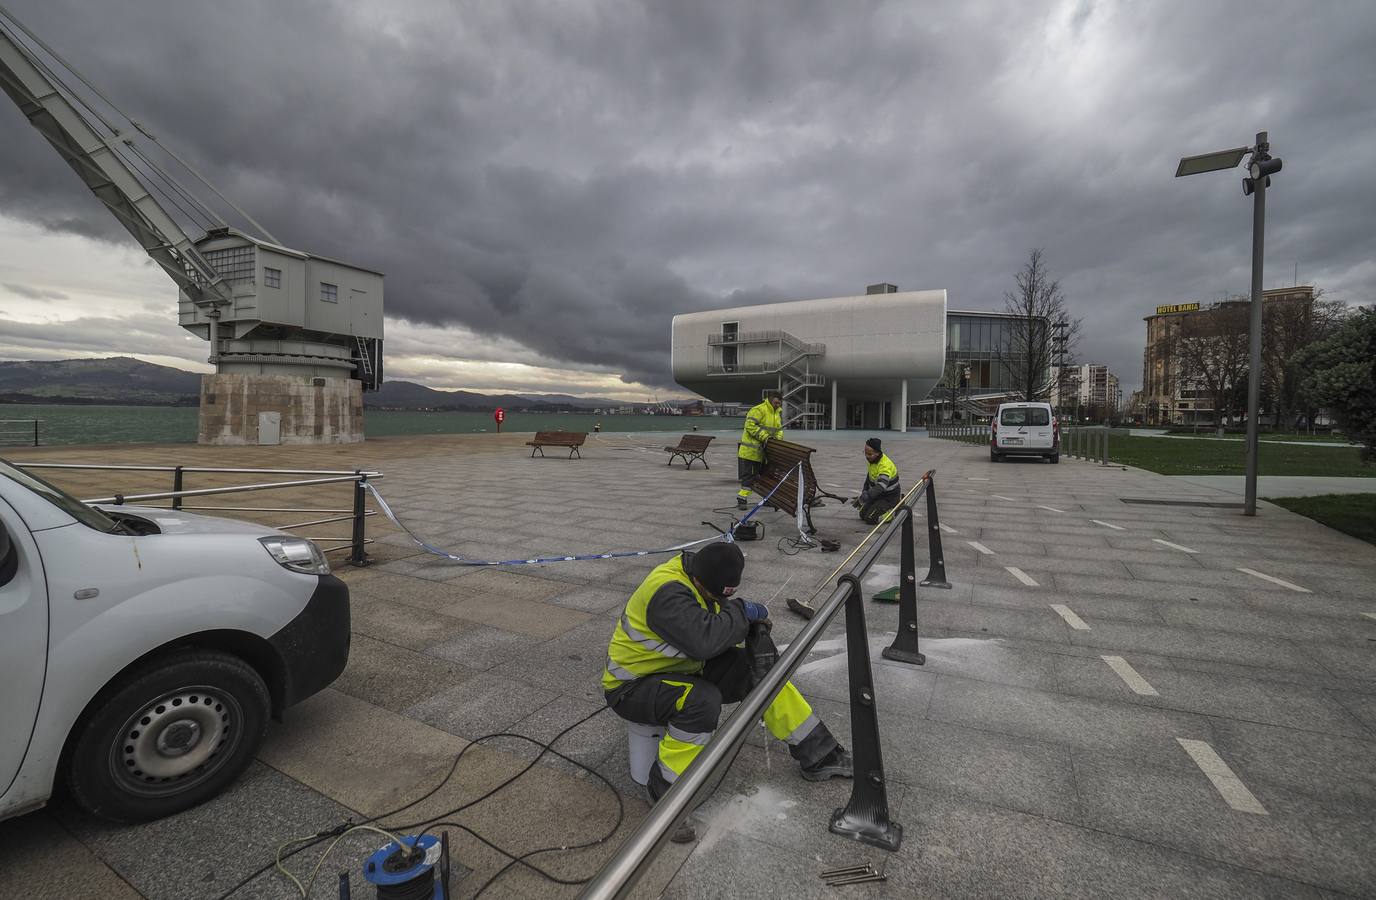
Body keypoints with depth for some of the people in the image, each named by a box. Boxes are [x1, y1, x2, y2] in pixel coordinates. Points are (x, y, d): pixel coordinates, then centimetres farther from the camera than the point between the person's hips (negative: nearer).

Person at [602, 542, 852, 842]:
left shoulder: (706, 581, -6)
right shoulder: (667, 591, -33)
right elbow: (704, 640, -45)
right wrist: (741, 611, -28)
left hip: (681, 666, 8)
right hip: (633, 686, -8)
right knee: (703, 701, -36)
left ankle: (819, 755, 6)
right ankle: (665, 794, -15)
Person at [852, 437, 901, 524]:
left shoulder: (885, 466, -33)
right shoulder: (872, 459, -5)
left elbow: (880, 487, -41)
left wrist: (863, 498, -47)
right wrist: (864, 490, 14)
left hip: (890, 497, -9)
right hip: (878, 494, 9)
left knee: (870, 519, -15)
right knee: (863, 515, 7)